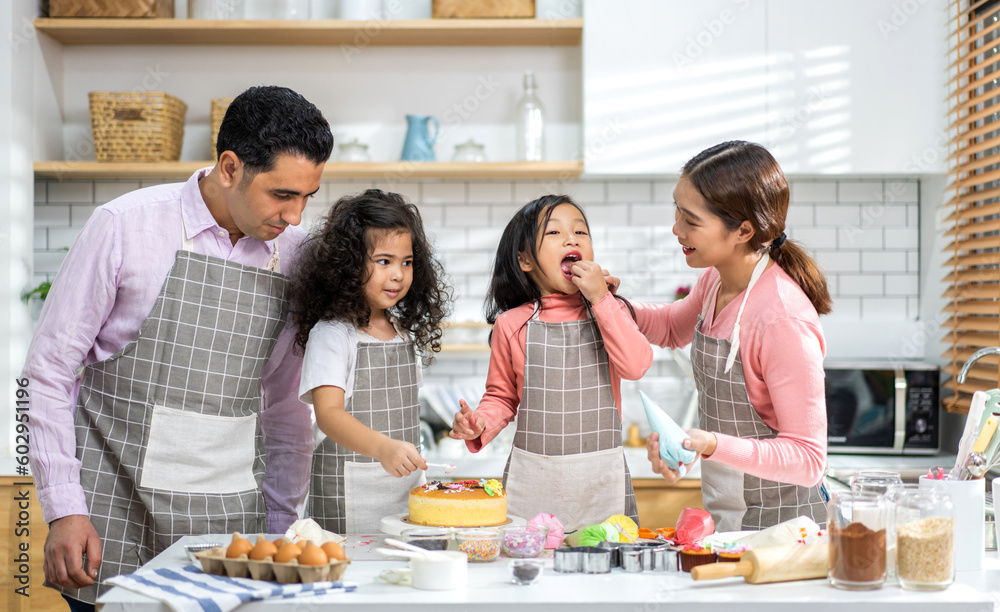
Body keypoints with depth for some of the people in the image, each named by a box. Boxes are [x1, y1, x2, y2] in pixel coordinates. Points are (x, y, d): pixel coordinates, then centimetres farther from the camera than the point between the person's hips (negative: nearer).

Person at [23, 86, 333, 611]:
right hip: (116, 510, -3)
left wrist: (281, 528, 10)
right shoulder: (126, 226, -7)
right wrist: (64, 509, -9)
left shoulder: (295, 255, 4)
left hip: (229, 520, 3)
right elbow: (49, 372, -3)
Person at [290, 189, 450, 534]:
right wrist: (383, 448, -38)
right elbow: (328, 413, -23)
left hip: (406, 487, 6)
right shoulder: (331, 334, -11)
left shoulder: (406, 331, 12)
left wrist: (416, 470, 15)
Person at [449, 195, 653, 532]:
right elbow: (502, 396, 11)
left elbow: (636, 365, -14)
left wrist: (601, 298, -14)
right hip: (533, 476, 0)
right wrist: (480, 424, -10)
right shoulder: (512, 324, 1)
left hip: (601, 477, 0)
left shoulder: (609, 310, 3)